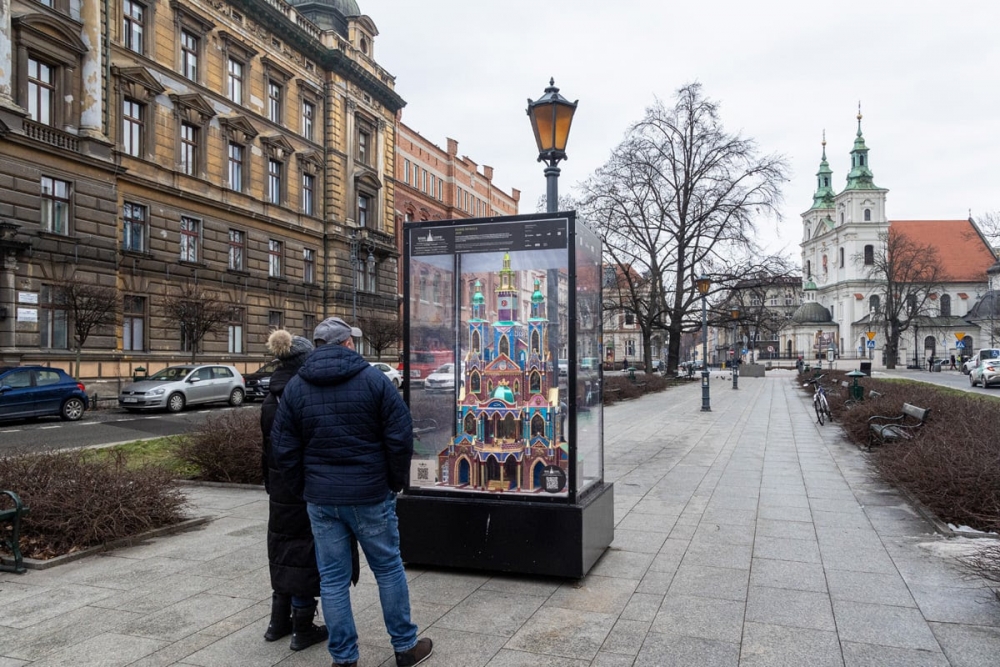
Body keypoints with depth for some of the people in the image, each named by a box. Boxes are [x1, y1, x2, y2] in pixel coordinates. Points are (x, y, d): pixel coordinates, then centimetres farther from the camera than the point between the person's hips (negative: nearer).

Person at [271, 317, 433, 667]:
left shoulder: (295, 387, 2)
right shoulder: (373, 378, -7)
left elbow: (283, 448, 3)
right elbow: (400, 437, -10)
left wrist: (305, 489, 12)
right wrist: (395, 482, 3)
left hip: (321, 499, 2)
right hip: (370, 494, -2)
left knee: (332, 579, 11)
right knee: (389, 569, 13)